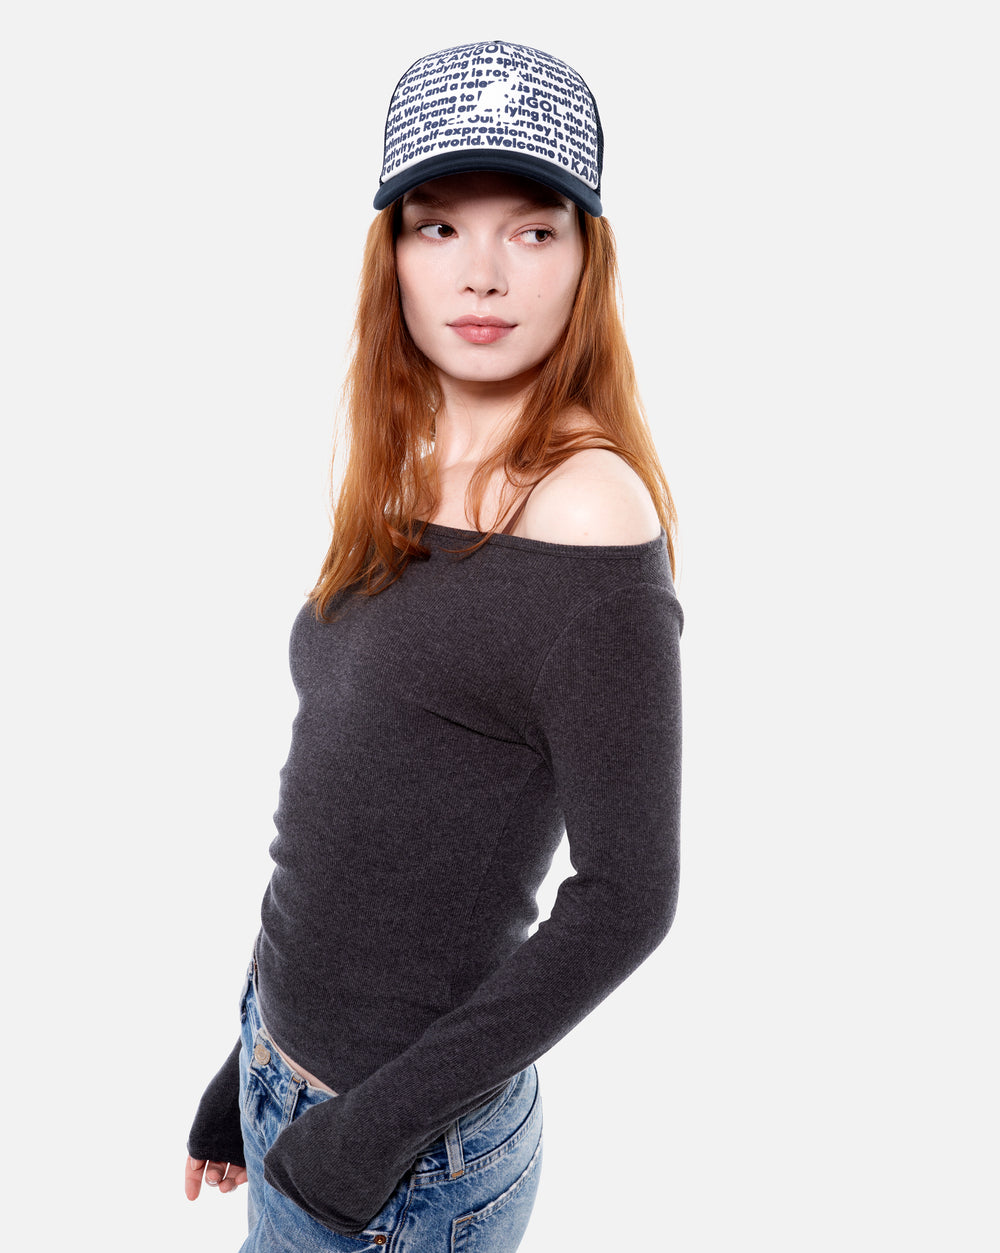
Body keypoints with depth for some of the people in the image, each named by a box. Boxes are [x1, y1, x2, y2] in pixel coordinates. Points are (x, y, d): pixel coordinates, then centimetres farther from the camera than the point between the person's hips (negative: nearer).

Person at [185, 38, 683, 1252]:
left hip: (405, 1152, -6)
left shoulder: (588, 515, -21)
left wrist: (382, 1123, -15)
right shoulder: (408, 487, 1)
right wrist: (258, 1048, 13)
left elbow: (624, 897, -19)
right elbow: (347, 801, 7)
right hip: (286, 1051, 7)